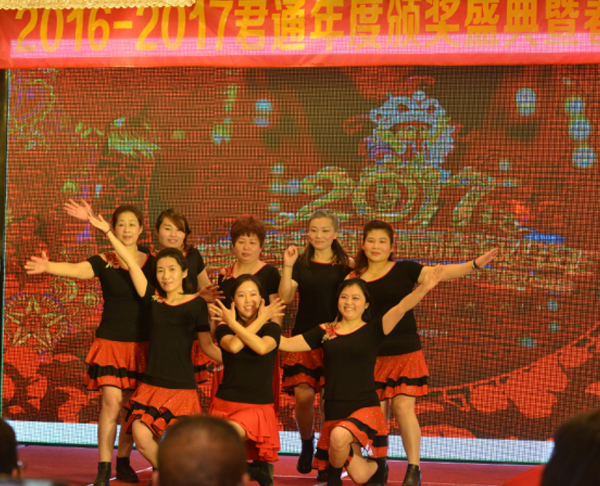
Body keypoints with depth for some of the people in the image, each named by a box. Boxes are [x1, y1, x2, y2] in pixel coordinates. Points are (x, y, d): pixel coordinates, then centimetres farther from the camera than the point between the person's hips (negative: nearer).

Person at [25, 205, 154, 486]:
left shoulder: (152, 263, 5)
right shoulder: (103, 262, -3)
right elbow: (75, 269, -21)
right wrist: (48, 267, -41)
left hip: (140, 344, 2)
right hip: (110, 341, -2)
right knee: (111, 402, -12)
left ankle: (123, 462, 21)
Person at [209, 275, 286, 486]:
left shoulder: (271, 328, 4)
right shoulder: (224, 328, 7)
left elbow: (262, 347, -19)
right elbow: (233, 346, -16)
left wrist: (233, 323, -12)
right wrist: (260, 320, -9)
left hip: (257, 406, -3)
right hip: (225, 403, 3)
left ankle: (259, 466, -7)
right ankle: (257, 469, 21)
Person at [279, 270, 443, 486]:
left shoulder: (372, 330, 0)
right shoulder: (325, 332, 9)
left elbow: (401, 307, -15)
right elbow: (287, 344, 11)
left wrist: (424, 288, -30)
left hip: (365, 408, -3)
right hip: (335, 412, 3)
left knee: (339, 436, -35)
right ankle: (377, 467, 37)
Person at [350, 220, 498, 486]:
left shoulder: (404, 270, -1)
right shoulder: (354, 278, 6)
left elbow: (441, 272, -9)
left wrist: (475, 264, -21)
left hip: (405, 352, -2)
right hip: (371, 355, 2)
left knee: (403, 407, -9)